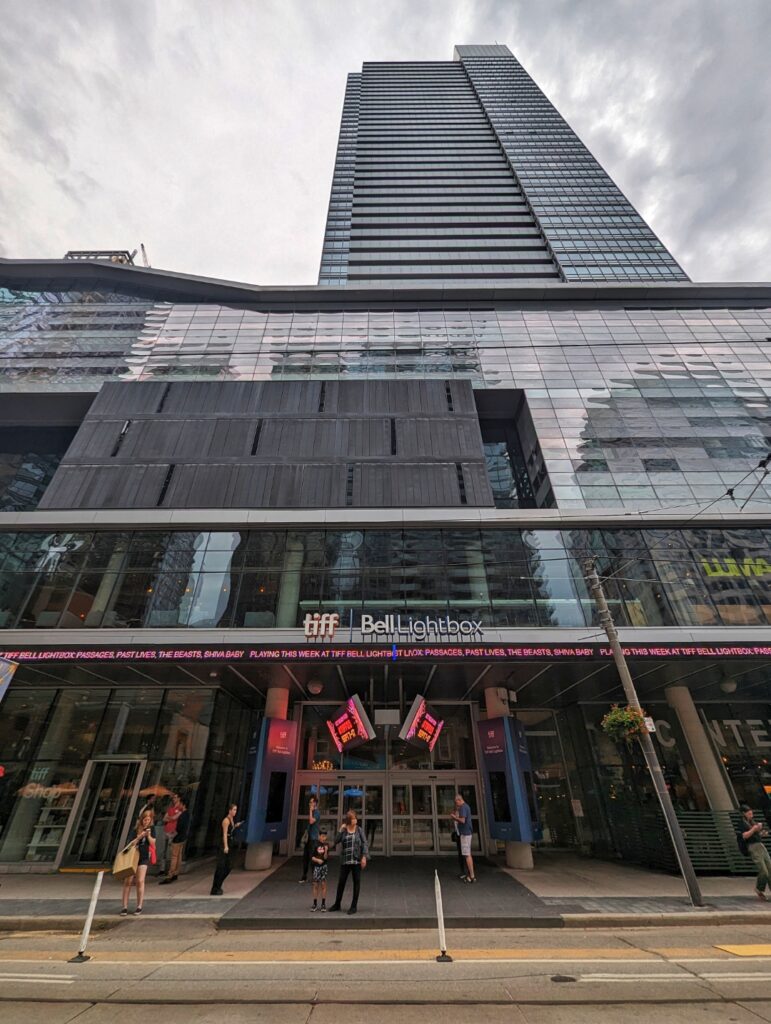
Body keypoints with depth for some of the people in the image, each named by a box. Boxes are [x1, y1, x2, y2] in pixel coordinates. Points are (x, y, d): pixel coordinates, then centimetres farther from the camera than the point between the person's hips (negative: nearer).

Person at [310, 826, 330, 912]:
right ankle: (315, 904, 21)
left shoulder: (327, 845, -5)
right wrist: (317, 860, -20)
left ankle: (323, 904, 15)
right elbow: (312, 857, -6)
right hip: (316, 866, 0)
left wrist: (326, 851, -25)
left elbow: (326, 858, -8)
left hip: (324, 866, 1)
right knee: (316, 885, 6)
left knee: (323, 884, 3)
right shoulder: (316, 845, -9)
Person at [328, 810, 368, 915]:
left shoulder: (359, 830, -3)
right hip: (345, 861, 1)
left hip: (357, 860, -1)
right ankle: (337, 904, 29)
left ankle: (354, 906, 22)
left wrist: (364, 857, -14)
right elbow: (336, 842, -12)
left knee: (356, 882, 5)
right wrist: (340, 830, -16)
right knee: (341, 882, 10)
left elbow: (364, 843, -5)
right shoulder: (343, 830, -2)